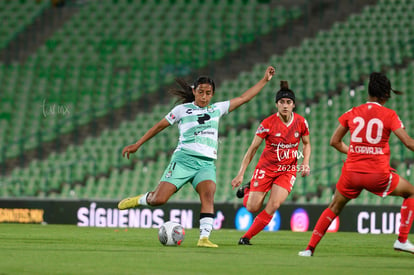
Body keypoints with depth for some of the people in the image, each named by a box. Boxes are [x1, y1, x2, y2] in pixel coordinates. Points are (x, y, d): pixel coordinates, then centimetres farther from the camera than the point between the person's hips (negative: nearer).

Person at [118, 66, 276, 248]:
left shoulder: (217, 109, 19)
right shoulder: (182, 110, 10)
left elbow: (244, 98, 21)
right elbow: (160, 126, 16)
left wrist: (265, 80, 19)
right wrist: (137, 144, 17)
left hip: (206, 163, 2)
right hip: (184, 159, -2)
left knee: (208, 195, -26)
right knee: (158, 199, -12)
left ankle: (204, 237, -32)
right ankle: (139, 200, 20)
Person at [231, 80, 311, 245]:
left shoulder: (301, 122, -5)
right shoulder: (268, 123, -13)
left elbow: (306, 144, 12)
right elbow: (253, 148, -7)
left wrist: (305, 163, -6)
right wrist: (241, 174, -9)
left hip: (288, 170, 2)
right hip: (266, 168, -1)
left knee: (274, 205, -18)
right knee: (252, 207, -4)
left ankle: (246, 237, -3)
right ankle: (248, 190, 33)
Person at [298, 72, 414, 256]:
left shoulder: (352, 113, 7)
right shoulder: (389, 115, -2)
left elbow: (334, 141, 14)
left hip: (352, 171, 3)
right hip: (378, 175, -3)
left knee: (335, 207, 23)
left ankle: (310, 247, 17)